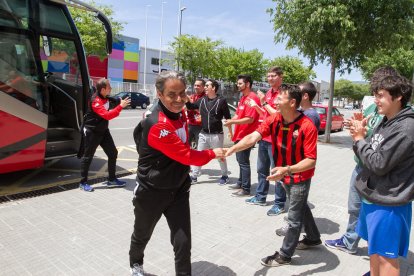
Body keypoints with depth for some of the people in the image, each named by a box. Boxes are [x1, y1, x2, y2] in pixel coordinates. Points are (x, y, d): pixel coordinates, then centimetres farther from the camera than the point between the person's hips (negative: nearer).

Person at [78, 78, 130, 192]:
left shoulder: (106, 97, 1)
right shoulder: (96, 101, -25)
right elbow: (107, 115, -36)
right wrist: (121, 106, -37)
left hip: (103, 130, 9)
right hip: (91, 132, -8)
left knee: (113, 153, 8)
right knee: (87, 157, 2)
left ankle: (112, 180, 19)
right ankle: (83, 183, 15)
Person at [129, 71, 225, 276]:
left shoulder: (180, 112, -4)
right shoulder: (157, 126, -31)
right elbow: (187, 156, -26)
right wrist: (212, 154, -10)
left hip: (178, 189, 5)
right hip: (151, 192, -5)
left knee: (183, 242, 3)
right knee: (142, 235, 22)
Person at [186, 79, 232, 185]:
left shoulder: (221, 100, -7)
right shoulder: (202, 100, 6)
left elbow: (227, 117, -4)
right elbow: (190, 107, 16)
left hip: (216, 134, -4)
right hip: (203, 134, 5)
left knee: (220, 156, 8)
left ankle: (225, 176, 26)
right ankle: (193, 176, 20)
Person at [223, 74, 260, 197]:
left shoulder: (252, 98, -16)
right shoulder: (243, 98, 15)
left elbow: (250, 119, -23)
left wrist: (233, 122, -21)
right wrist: (231, 121, -1)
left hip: (246, 135, -10)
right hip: (240, 134, 10)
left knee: (243, 162, -4)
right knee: (240, 160, 18)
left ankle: (246, 189, 6)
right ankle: (241, 183, 32)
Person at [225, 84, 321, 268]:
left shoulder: (307, 126, -28)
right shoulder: (274, 120, -12)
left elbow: (311, 161, -27)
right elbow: (253, 137, -24)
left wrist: (287, 170, -41)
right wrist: (232, 149, -40)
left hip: (300, 178, -6)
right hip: (285, 176, 7)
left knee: (294, 217, 8)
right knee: (301, 208, 26)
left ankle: (285, 255, 28)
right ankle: (314, 238, 51)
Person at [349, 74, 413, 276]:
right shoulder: (384, 123, 7)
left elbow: (379, 164, -24)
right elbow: (367, 158, 9)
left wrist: (359, 139, -13)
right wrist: (359, 138, -8)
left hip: (388, 204, -8)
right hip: (373, 198, 8)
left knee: (386, 255, 6)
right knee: (374, 248, 23)